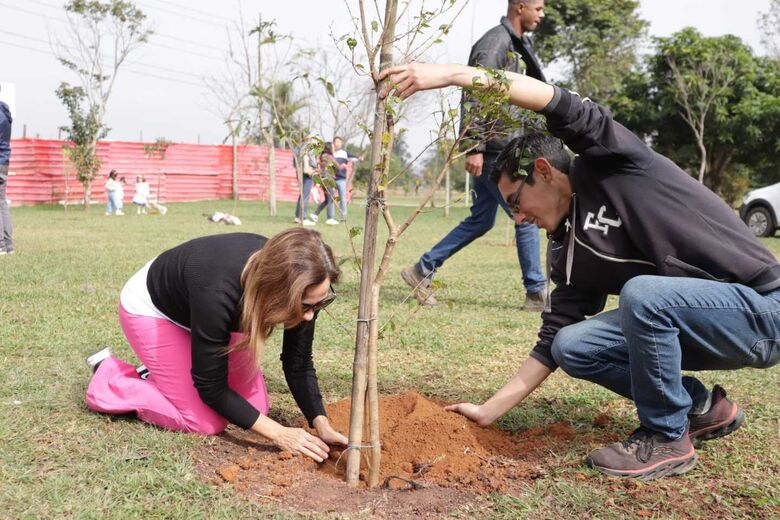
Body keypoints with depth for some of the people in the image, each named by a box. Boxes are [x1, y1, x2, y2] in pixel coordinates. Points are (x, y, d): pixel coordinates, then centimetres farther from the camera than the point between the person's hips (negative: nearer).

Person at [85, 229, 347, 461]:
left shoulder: (300, 290, -28)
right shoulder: (218, 293, -44)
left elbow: (300, 364, -12)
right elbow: (210, 387, -31)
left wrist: (321, 423, -25)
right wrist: (277, 433, -31)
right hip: (152, 309, -6)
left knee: (256, 406, 0)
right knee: (207, 423, -11)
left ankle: (163, 369, 19)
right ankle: (110, 378, 8)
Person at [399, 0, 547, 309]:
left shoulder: (518, 44, 18)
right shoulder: (495, 41, -12)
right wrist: (475, 147, -24)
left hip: (502, 148, 10)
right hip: (493, 148, -10)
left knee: (480, 221, 13)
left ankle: (422, 271, 18)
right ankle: (536, 294, 7)